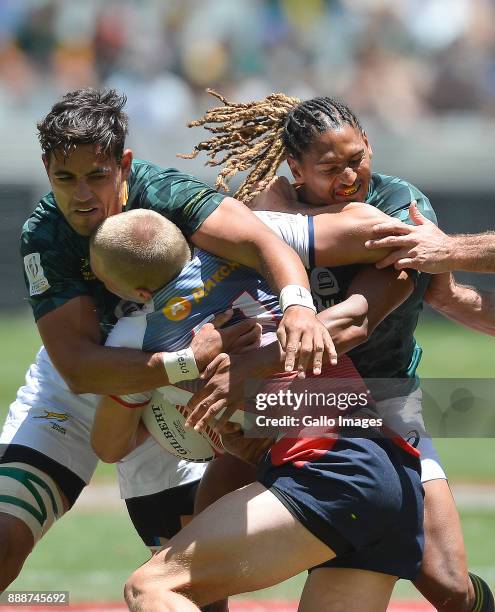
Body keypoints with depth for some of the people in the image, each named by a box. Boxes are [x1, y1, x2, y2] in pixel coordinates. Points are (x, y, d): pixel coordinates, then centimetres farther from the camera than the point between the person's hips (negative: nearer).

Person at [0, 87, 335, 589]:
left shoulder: (160, 192, -28)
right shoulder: (42, 238, -26)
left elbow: (260, 241, -43)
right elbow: (78, 367, -34)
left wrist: (298, 303, -65)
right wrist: (187, 362, -48)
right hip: (73, 392, 0)